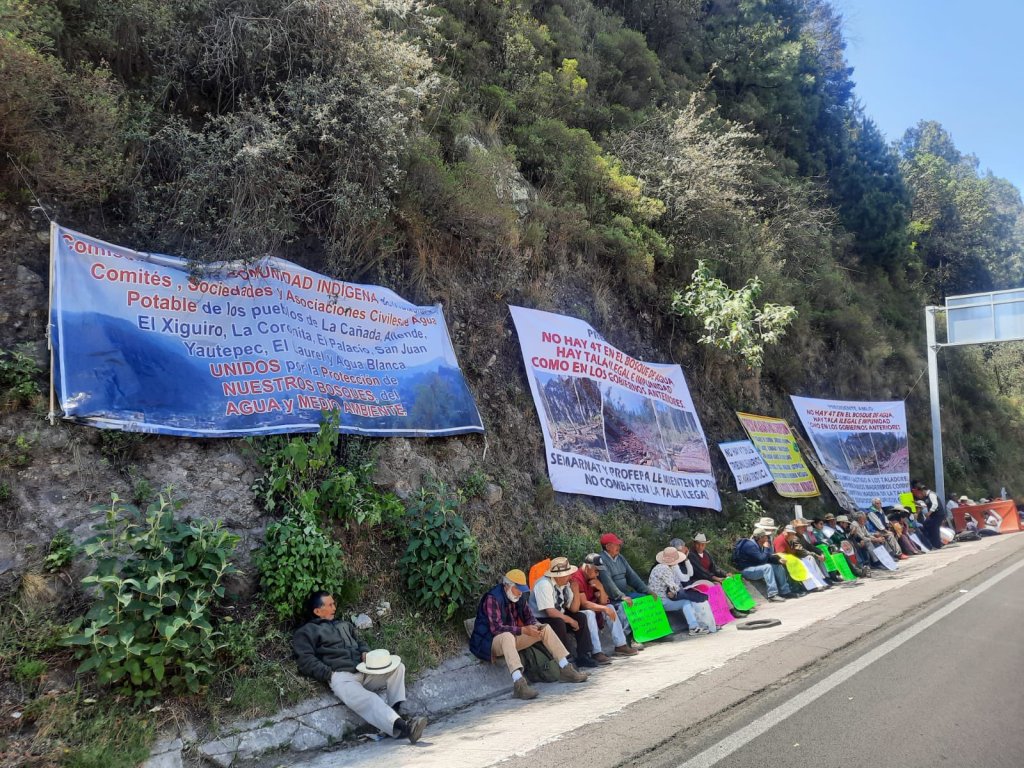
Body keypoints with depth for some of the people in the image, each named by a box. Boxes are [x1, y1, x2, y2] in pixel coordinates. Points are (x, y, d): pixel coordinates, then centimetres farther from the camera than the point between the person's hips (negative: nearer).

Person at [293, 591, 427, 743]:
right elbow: (306, 661, -2)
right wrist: (330, 674, -13)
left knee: (397, 667, -14)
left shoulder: (343, 624, 31)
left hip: (363, 670, 7)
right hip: (341, 676, -7)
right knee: (366, 699, -36)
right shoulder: (306, 632, 11)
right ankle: (402, 727, -54)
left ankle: (396, 710, -29)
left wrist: (365, 652, 8)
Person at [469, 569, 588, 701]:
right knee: (507, 636, -42)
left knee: (545, 628, 0)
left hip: (513, 638, 8)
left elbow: (529, 618, 10)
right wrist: (523, 630, -32)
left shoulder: (519, 598, 5)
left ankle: (565, 669, 0)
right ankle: (518, 684, -54)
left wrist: (536, 627, -15)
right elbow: (496, 628, -28)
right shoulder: (492, 598, -21)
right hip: (491, 641, -8)